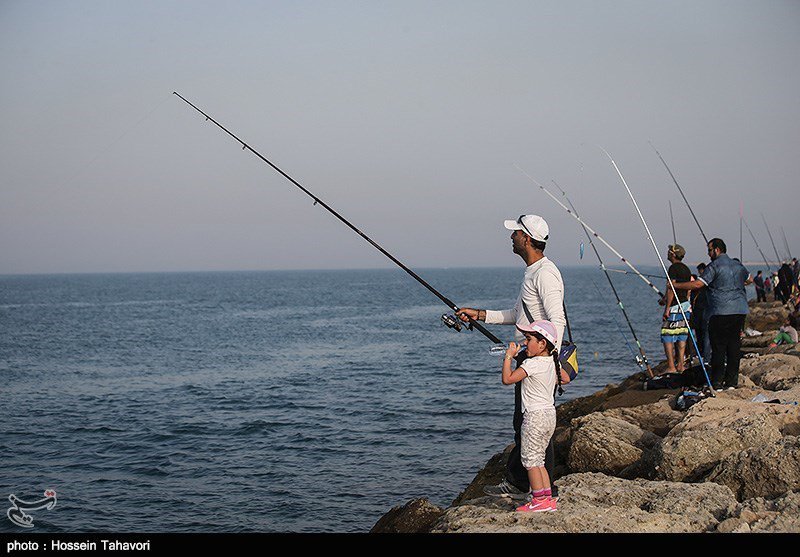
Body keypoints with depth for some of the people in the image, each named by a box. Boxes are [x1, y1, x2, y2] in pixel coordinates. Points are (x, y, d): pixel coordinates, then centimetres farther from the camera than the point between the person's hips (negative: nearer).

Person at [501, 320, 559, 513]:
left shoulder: (532, 364, -17)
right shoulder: (552, 362, 8)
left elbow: (507, 379, -22)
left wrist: (509, 356, -13)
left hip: (535, 415, -9)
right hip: (550, 414, 9)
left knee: (530, 458, -1)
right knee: (538, 460, 15)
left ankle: (540, 500, -2)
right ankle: (549, 499, 14)